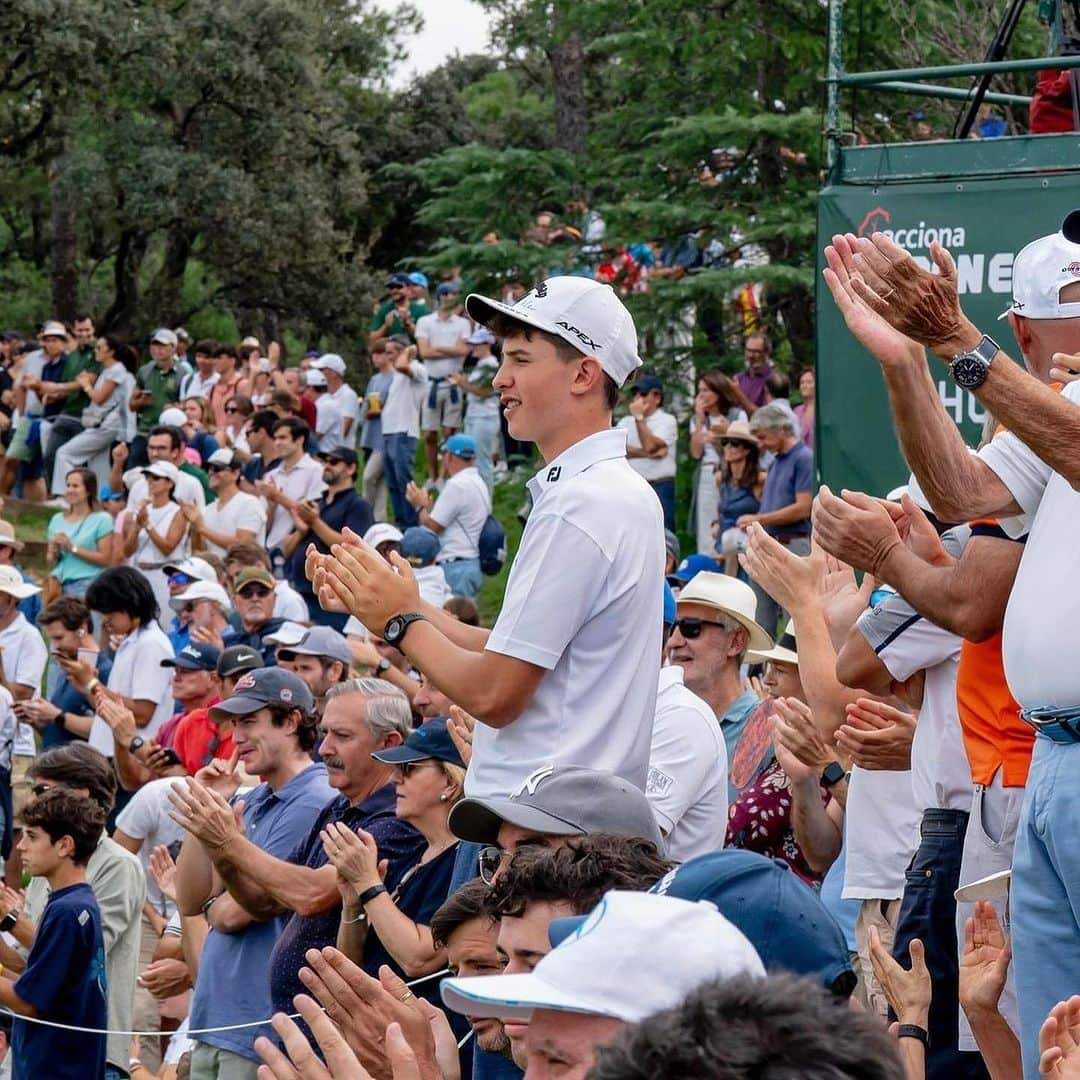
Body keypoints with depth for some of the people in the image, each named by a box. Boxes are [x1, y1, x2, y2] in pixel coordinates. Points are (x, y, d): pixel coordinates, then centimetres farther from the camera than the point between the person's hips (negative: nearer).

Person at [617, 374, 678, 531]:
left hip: (660, 487, -5)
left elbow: (650, 446, -14)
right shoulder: (625, 422, 14)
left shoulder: (667, 421, 0)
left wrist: (639, 417, -5)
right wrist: (647, 453, -12)